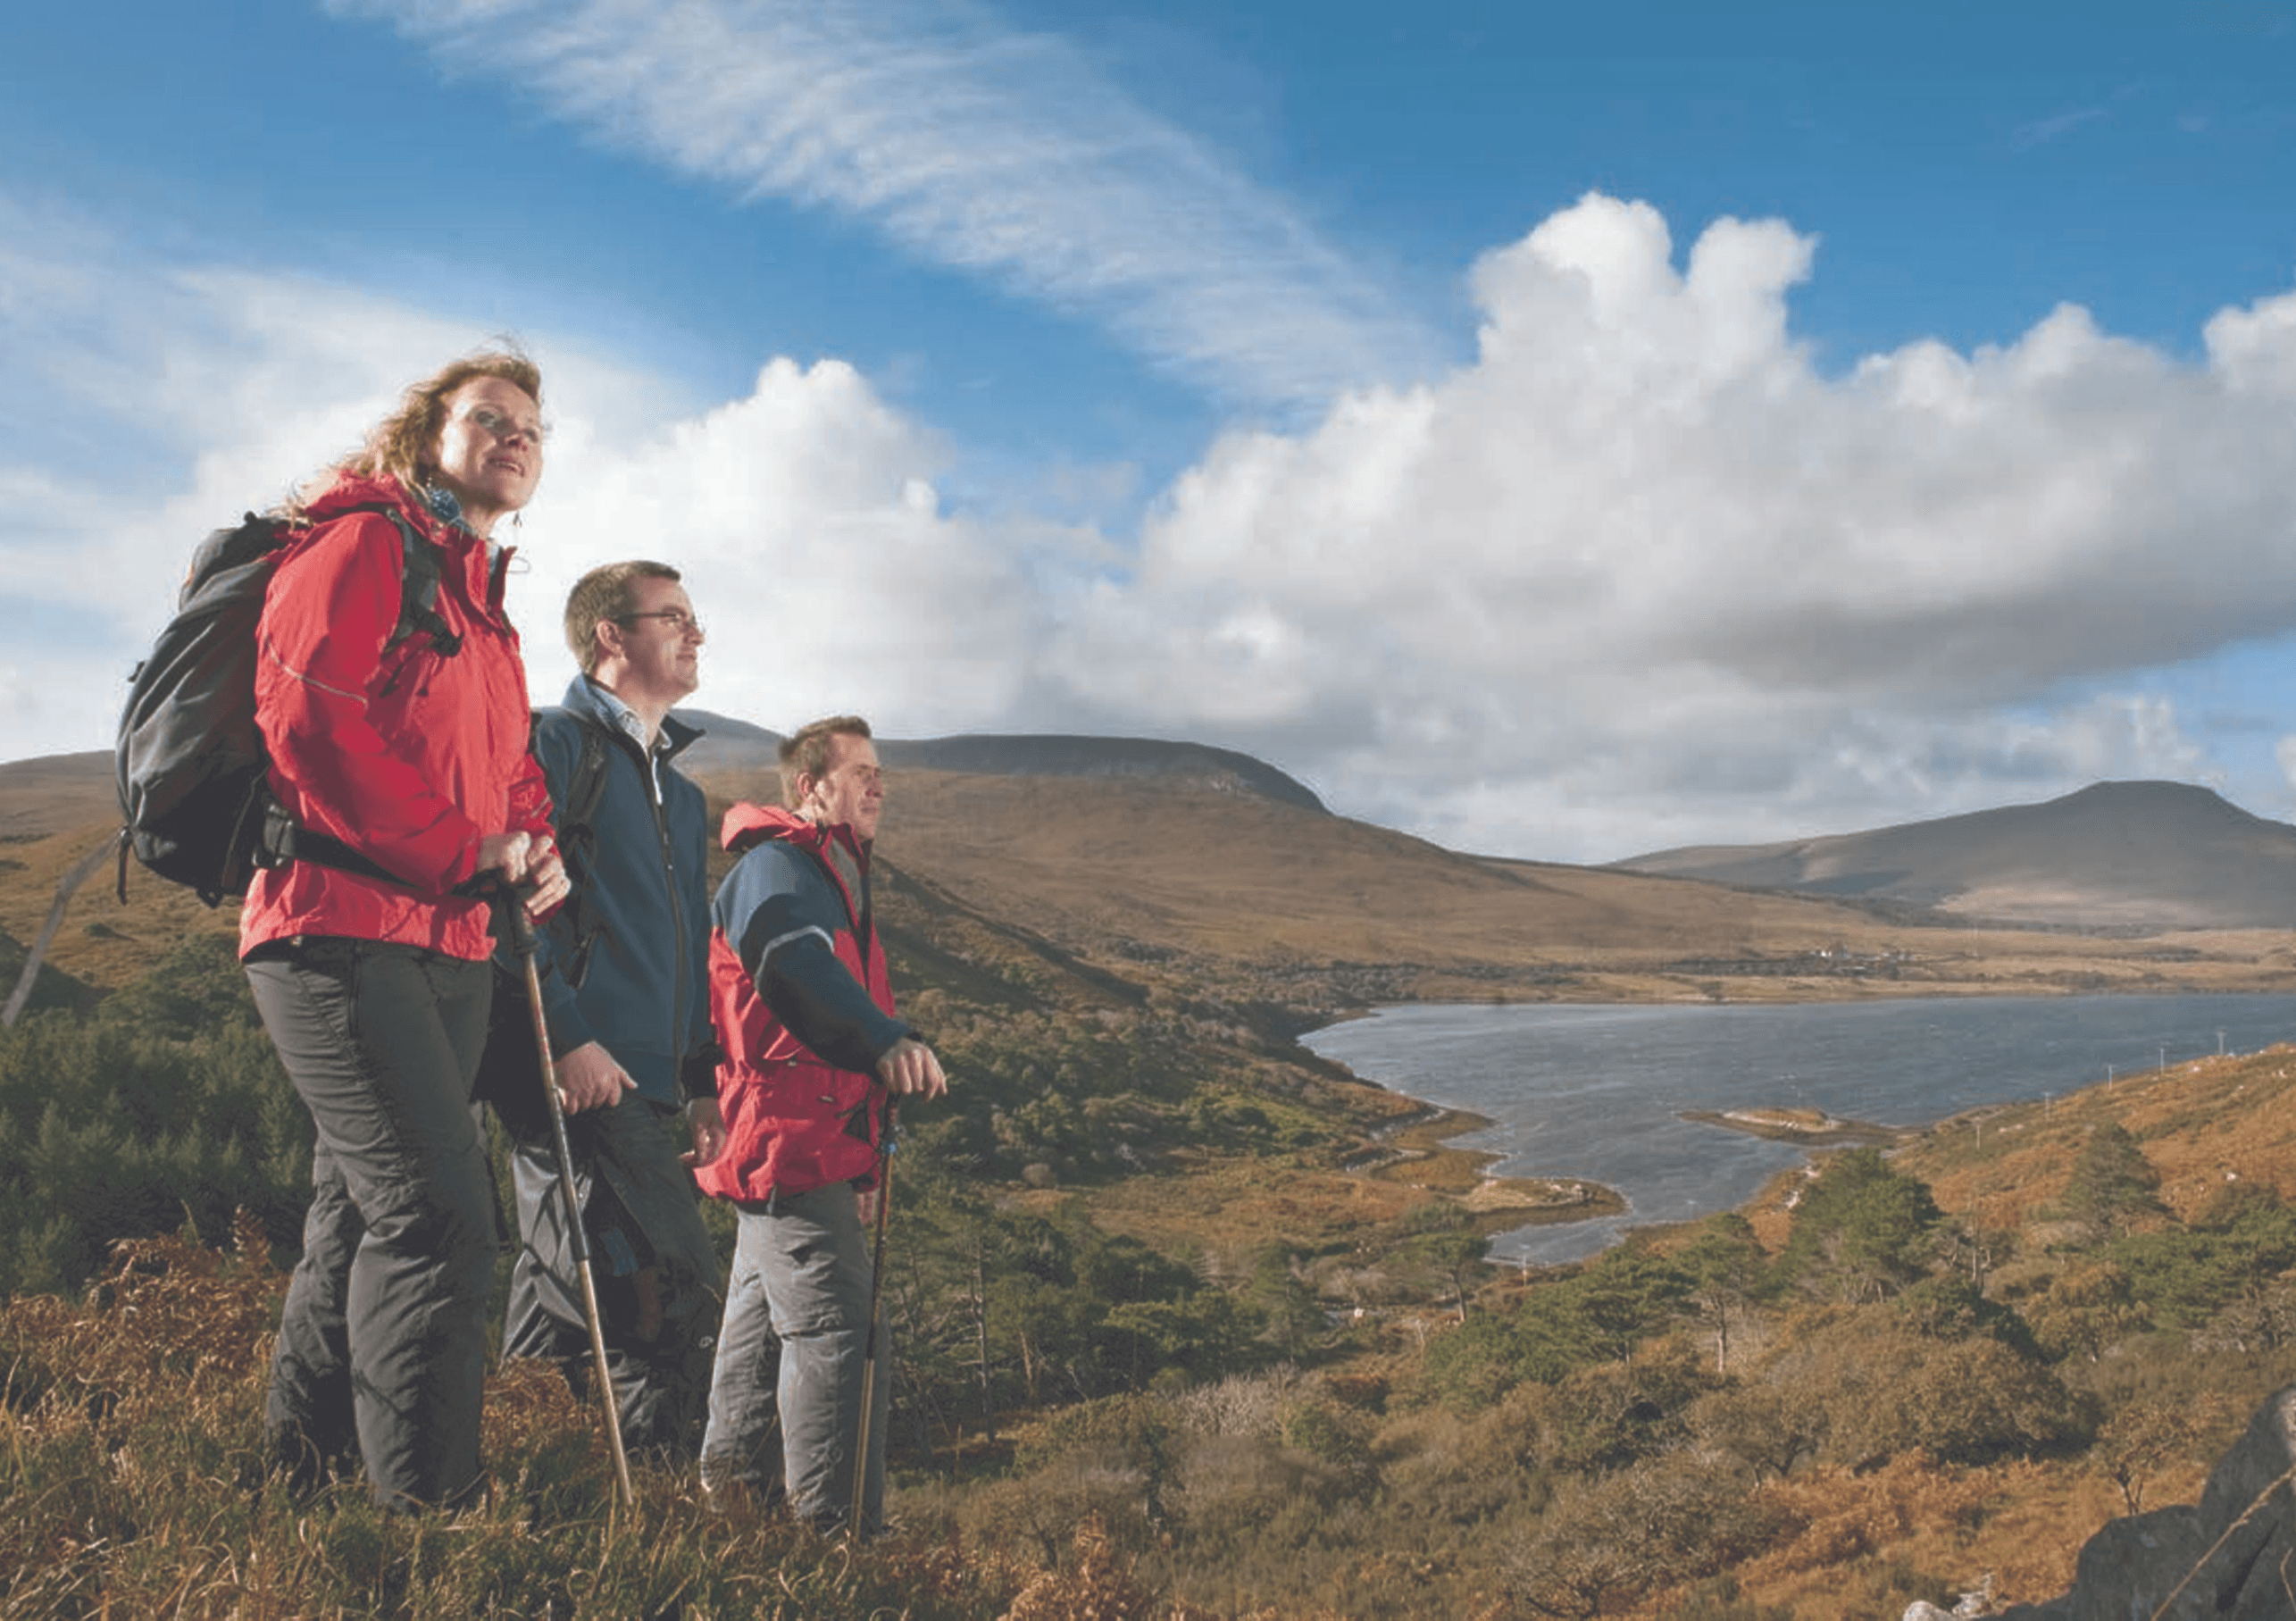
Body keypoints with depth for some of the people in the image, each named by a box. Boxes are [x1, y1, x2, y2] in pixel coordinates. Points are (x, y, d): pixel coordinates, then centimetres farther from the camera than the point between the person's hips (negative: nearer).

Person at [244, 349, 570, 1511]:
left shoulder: (483, 597, 24)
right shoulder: (360, 541, -3)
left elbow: (510, 761, 29)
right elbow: (307, 719, -16)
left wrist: (537, 847, 6)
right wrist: (467, 851, -14)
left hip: (449, 948, 9)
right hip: (342, 927, -9)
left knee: (360, 1223, 13)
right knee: (439, 1220, -15)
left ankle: (293, 1489, 25)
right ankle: (427, 1516, -9)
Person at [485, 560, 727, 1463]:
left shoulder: (680, 793, 25)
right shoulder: (553, 745, -1)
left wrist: (704, 1083, 23)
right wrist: (567, 1037, -20)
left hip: (640, 1082, 9)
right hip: (576, 1075, -9)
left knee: (565, 1294, 11)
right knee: (674, 1290, -15)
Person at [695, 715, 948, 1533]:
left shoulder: (832, 874, 22)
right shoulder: (776, 867, -11)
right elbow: (800, 966, -33)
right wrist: (886, 1039, -51)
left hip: (811, 1143, 11)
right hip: (790, 1138, -11)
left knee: (764, 1320, 21)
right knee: (837, 1334, -14)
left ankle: (731, 1485, 35)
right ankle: (837, 1528, -12)